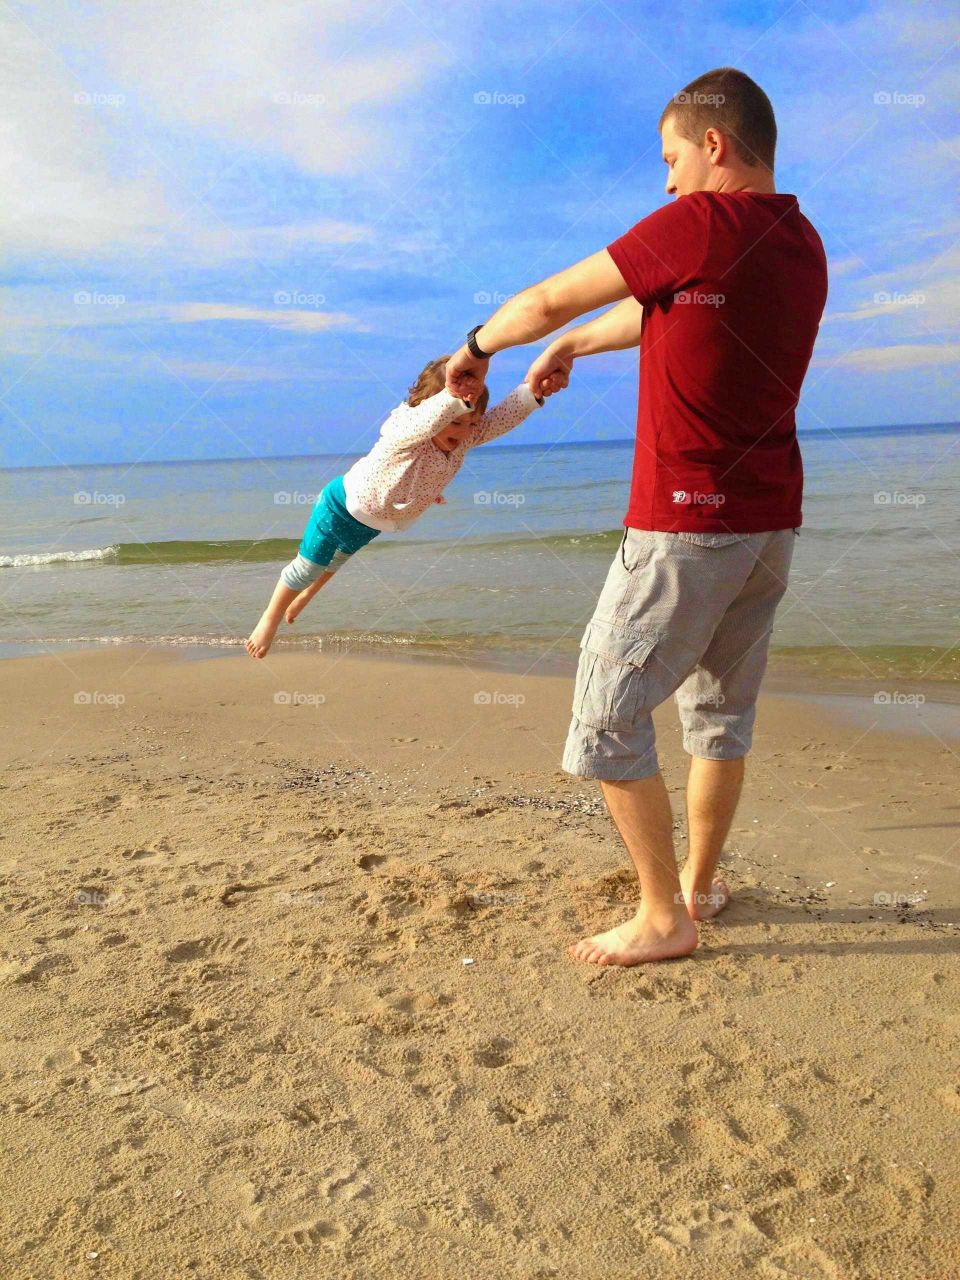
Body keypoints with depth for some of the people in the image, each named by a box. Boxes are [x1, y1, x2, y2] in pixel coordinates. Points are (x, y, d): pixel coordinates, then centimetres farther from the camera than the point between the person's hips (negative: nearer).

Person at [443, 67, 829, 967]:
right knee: (722, 709, 18)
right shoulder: (803, 245, 12)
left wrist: (477, 345, 14)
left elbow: (548, 300, -5)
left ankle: (664, 917, 7)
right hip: (772, 522, 9)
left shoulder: (700, 224, -12)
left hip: (685, 523, -8)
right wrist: (574, 346, 37)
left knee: (607, 713, 1)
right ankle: (700, 883, 31)